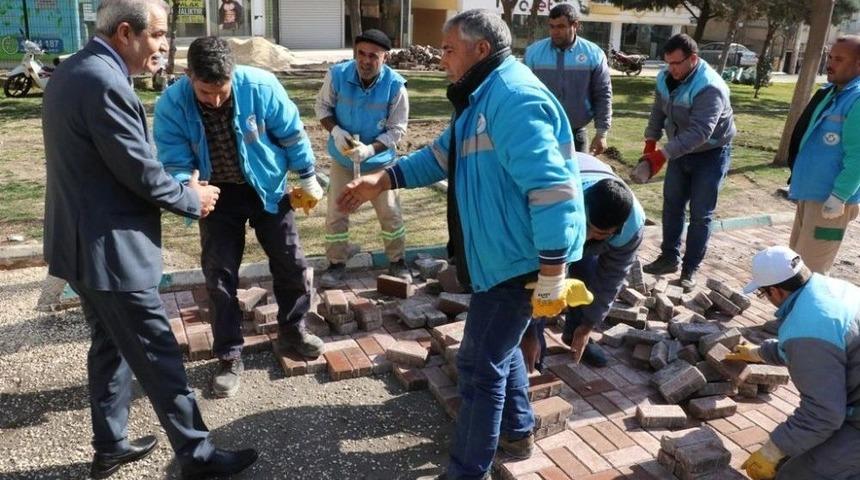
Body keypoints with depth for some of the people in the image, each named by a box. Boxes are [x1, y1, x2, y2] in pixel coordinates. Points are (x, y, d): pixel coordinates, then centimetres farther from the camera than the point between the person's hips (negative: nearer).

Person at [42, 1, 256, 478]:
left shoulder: (72, 71, 10)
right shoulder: (105, 82, -22)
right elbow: (140, 171, -21)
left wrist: (180, 189, 8)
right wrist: (192, 199, -3)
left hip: (82, 241, 10)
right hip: (109, 249, -10)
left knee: (110, 345, 21)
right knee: (158, 357, 1)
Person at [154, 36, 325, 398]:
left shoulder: (261, 86, -24)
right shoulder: (172, 105, -22)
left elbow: (291, 134, -10)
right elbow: (174, 162, -18)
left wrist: (308, 179, -2)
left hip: (267, 188, 0)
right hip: (218, 195, 0)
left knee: (292, 264, 7)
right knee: (219, 275, 0)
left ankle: (292, 330, 32)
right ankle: (229, 356, 15)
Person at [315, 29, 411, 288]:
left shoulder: (395, 85, -22)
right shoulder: (337, 75, -19)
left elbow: (397, 129, -15)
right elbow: (323, 106, -3)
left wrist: (370, 149, -30)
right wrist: (335, 131, -22)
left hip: (380, 161, -1)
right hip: (343, 160, 1)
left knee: (390, 214, 9)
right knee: (336, 214, 6)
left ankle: (397, 262, 29)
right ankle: (336, 264, 23)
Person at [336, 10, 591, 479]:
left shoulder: (513, 98, -23)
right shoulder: (484, 98, 13)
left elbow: (552, 190, -29)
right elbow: (439, 156, 20)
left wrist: (551, 276, -29)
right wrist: (380, 181, 9)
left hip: (520, 260, -11)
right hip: (502, 255, 11)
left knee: (479, 366, 0)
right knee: (499, 346, 25)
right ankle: (517, 432, 44)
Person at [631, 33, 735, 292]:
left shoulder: (710, 88, -31)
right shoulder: (665, 78, -8)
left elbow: (698, 133, -39)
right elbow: (658, 113, 6)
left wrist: (662, 154, -45)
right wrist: (650, 144, -2)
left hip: (710, 154, -7)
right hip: (680, 151, 7)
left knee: (700, 214, 0)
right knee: (672, 205, 11)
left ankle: (690, 268, 9)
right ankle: (669, 258, 24)